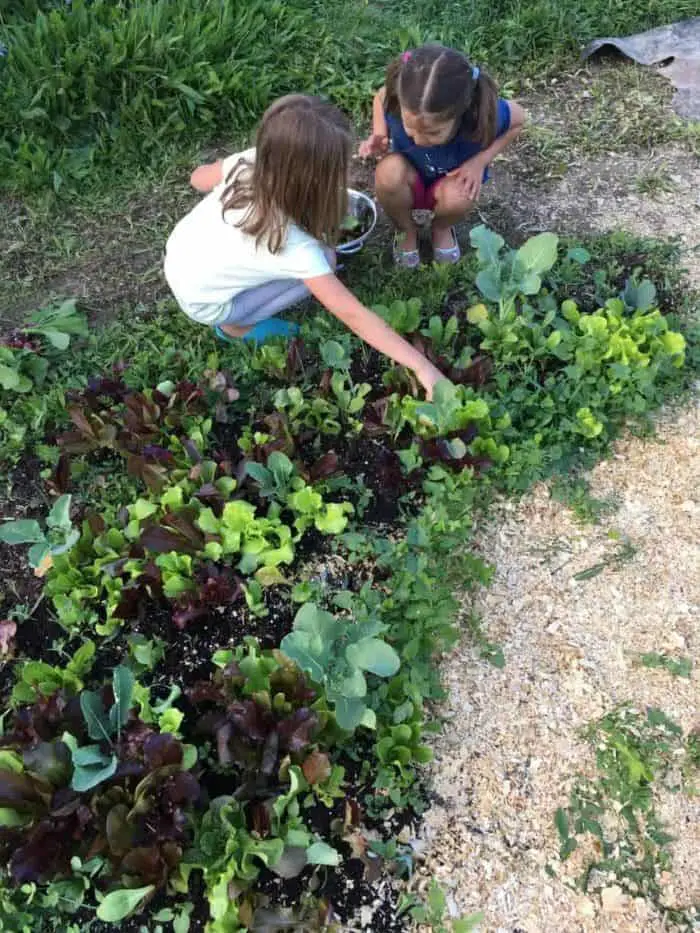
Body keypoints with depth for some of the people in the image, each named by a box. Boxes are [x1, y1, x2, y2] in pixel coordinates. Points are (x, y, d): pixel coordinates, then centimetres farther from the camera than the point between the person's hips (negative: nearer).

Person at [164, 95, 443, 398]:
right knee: (324, 260, -14)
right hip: (204, 305, -6)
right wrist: (421, 366, -33)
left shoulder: (248, 162, -19)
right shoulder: (293, 245, -35)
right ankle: (235, 325, 0)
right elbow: (352, 315, -35)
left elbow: (198, 178, 3)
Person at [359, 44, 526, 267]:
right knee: (390, 171, -33)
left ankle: (442, 227, 4)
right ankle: (406, 230, -1)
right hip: (408, 184, 1)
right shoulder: (398, 101, -32)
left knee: (458, 196, -35)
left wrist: (480, 160, -23)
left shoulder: (482, 116, -34)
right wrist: (379, 135, -24)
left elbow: (518, 119, -12)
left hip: (449, 184, 0)